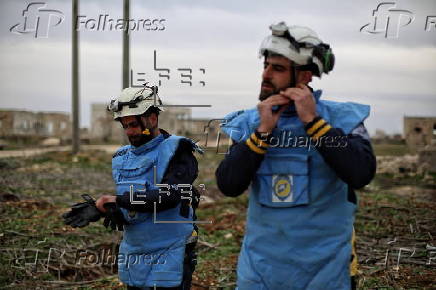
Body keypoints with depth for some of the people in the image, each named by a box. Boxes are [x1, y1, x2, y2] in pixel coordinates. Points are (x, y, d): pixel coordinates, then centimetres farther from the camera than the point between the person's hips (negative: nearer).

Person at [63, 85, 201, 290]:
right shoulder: (122, 158, 11)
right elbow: (125, 210, 13)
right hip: (133, 259, 6)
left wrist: (119, 200, -26)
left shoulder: (175, 151, -9)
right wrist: (98, 209, -7)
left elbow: (169, 195, -24)